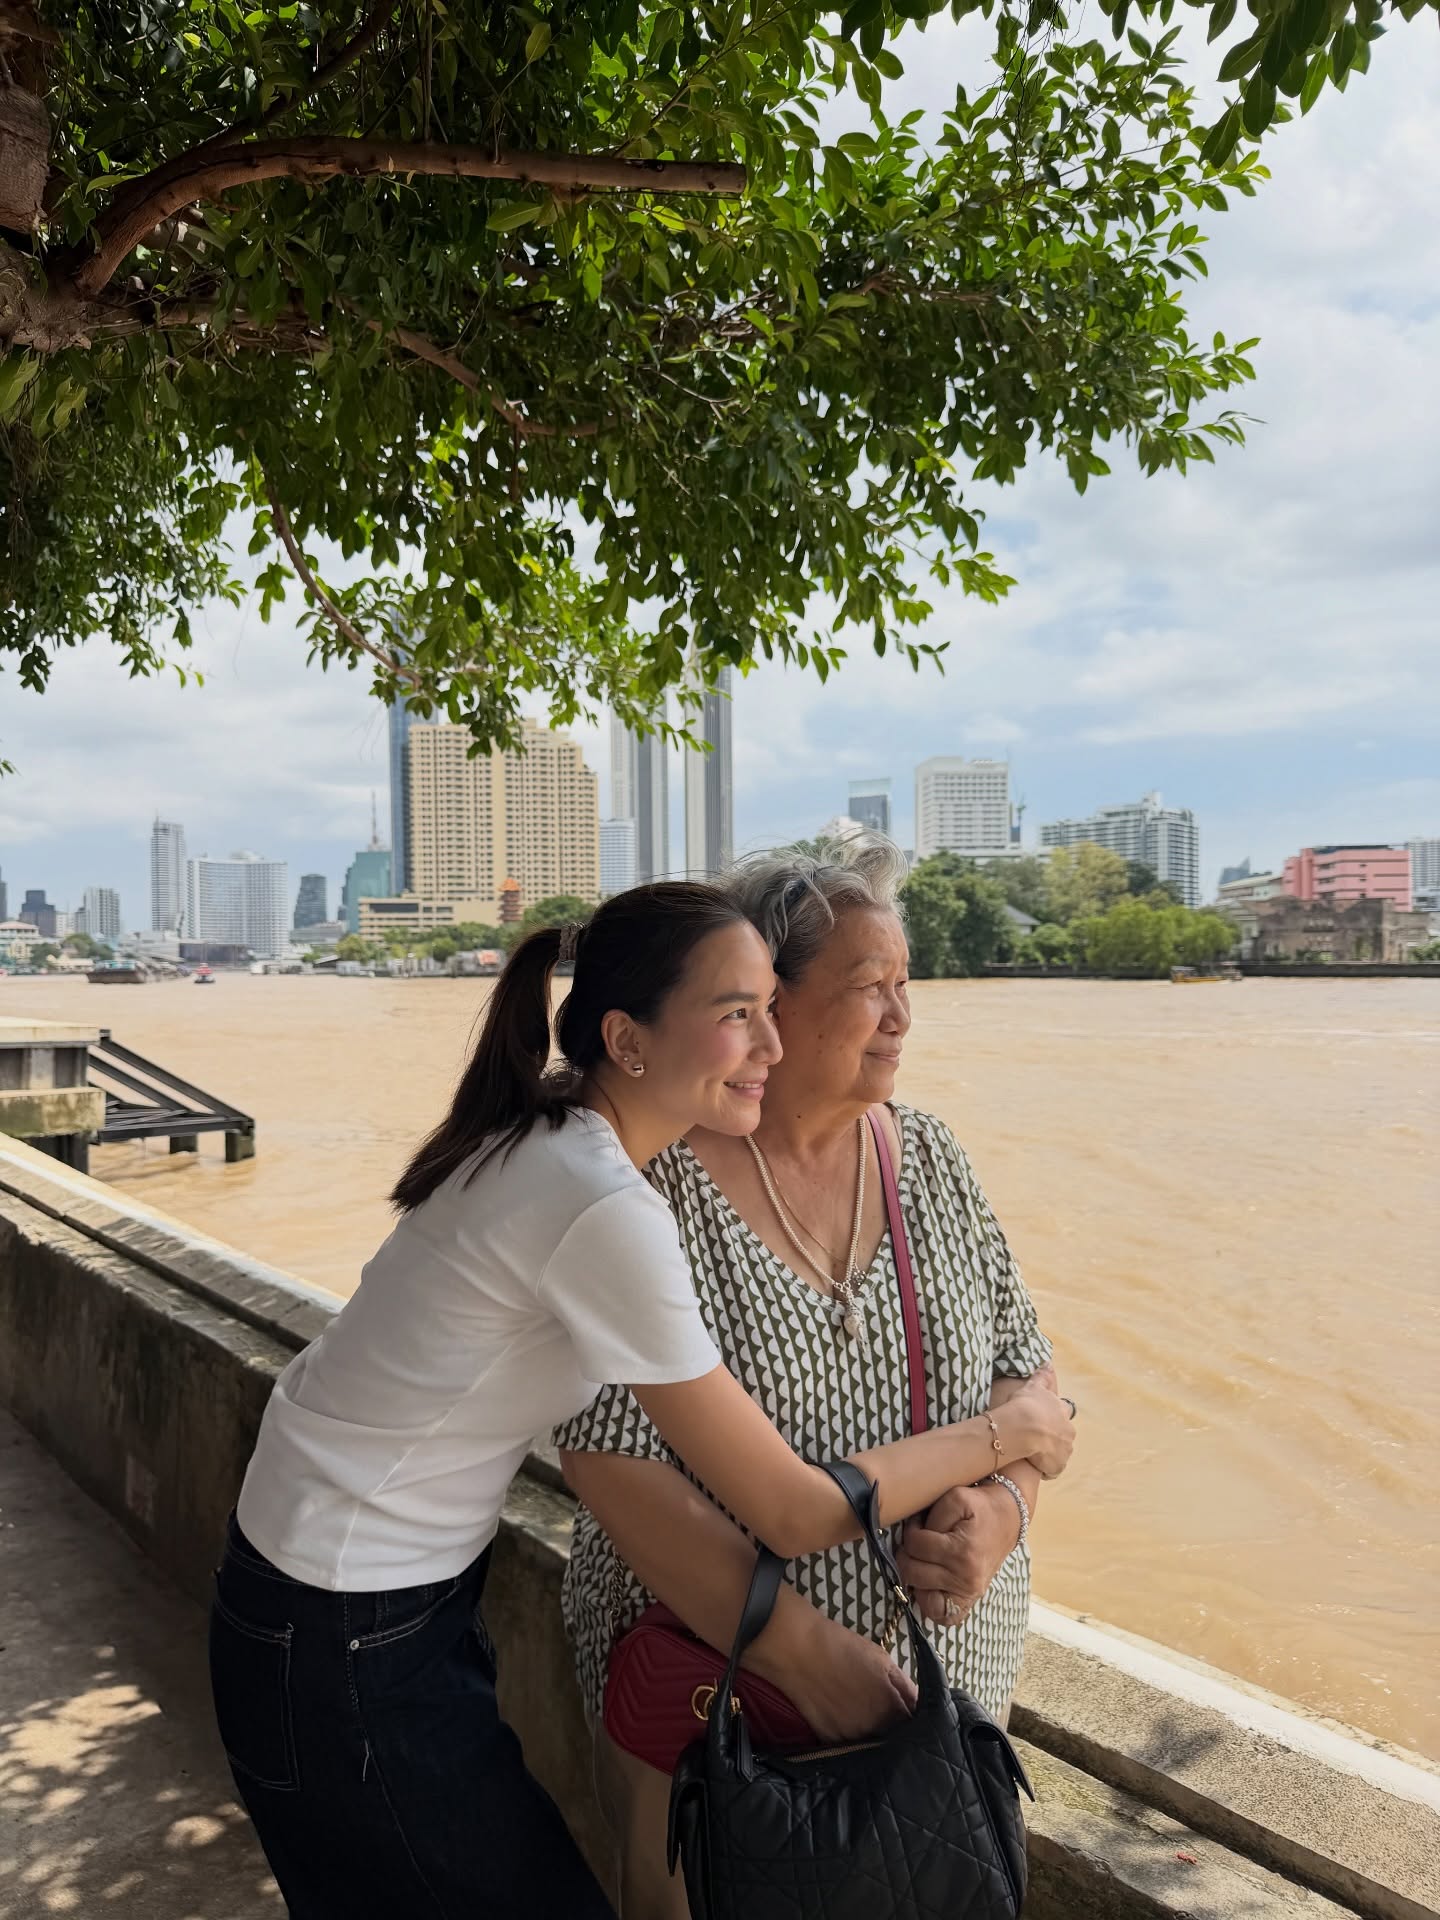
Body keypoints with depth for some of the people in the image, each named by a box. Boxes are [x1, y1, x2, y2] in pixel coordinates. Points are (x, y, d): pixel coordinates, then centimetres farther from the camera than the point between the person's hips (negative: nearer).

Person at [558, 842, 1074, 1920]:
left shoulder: (929, 1158, -2)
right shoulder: (659, 1186, -19)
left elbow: (1025, 1369, 4)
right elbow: (611, 1459, -21)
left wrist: (1002, 1507, -16)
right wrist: (803, 1650, -22)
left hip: (945, 1665, 5)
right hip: (715, 1684, -4)